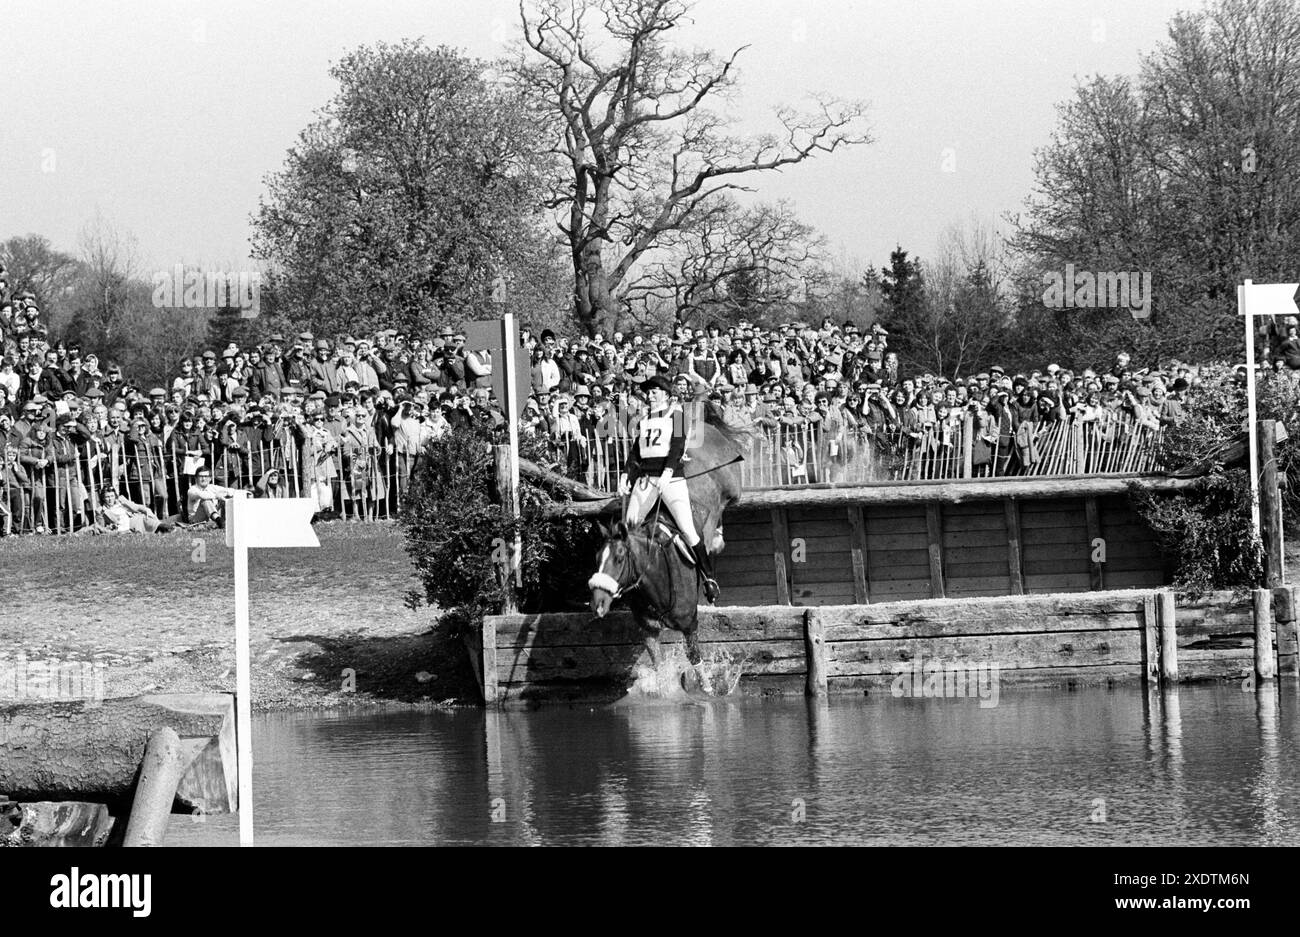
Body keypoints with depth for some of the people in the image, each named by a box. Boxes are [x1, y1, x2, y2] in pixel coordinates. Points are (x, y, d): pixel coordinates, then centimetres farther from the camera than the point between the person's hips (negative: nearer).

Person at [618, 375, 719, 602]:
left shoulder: (676, 414, 4)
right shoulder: (644, 420, 19)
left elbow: (677, 445, -8)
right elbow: (635, 452, 18)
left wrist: (668, 472, -21)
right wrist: (627, 475, 3)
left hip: (671, 478, -5)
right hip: (645, 478, 5)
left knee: (687, 529, -14)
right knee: (628, 525, -5)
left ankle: (708, 577, -10)